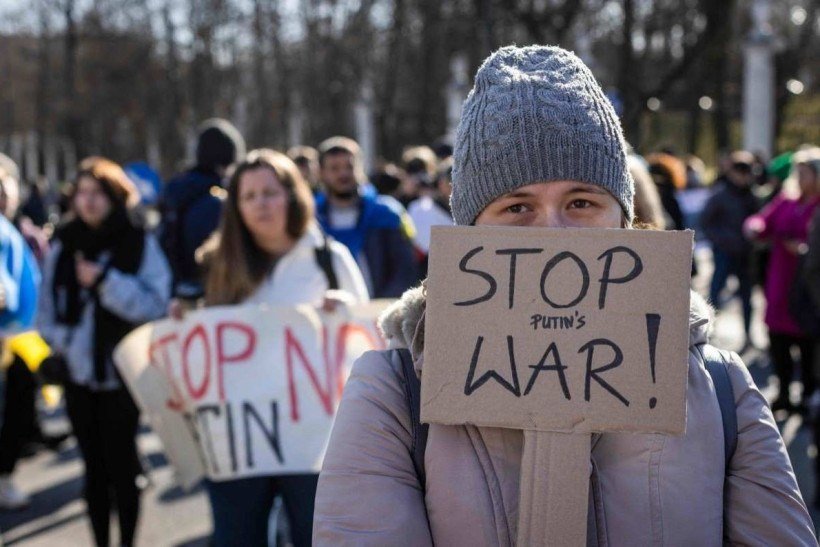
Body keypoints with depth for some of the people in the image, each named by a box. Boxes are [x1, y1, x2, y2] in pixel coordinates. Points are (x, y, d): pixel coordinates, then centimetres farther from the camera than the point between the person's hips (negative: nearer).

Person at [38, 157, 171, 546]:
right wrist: (63, 340, -7)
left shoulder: (139, 243, -4)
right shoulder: (63, 245, 6)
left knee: (121, 464, 0)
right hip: (79, 372, 3)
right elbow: (47, 310, 10)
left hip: (123, 372, -3)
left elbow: (155, 304, -11)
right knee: (94, 467, 10)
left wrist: (105, 281, -19)